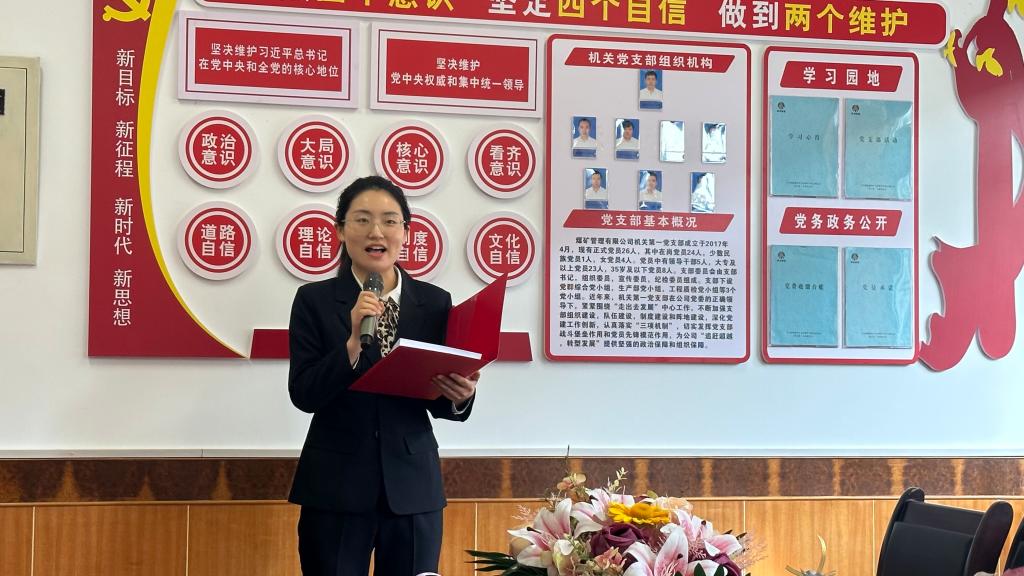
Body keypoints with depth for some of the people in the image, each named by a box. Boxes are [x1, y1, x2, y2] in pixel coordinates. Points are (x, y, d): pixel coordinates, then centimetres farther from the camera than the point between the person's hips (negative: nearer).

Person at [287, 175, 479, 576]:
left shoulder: (435, 302, 3)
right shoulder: (314, 300, -2)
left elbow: (441, 405, 6)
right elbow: (303, 395, -9)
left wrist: (459, 396, -16)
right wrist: (352, 343, -22)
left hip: (412, 485, 2)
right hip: (336, 487, -2)